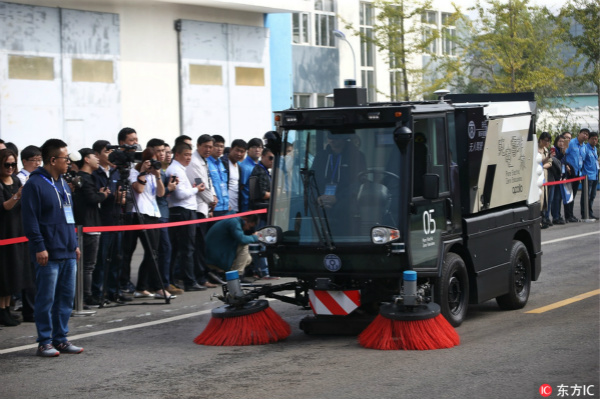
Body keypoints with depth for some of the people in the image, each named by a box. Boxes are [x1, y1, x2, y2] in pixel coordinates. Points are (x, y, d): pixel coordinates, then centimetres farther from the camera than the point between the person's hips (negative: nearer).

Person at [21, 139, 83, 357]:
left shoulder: (63, 184, 17)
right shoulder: (35, 184, -10)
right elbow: (30, 220, -14)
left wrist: (74, 243, 20)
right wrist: (39, 247, -18)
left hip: (68, 252, 8)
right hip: (49, 254, -8)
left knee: (66, 297, 10)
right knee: (46, 298, -3)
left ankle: (60, 339, 18)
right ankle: (45, 342, 4)